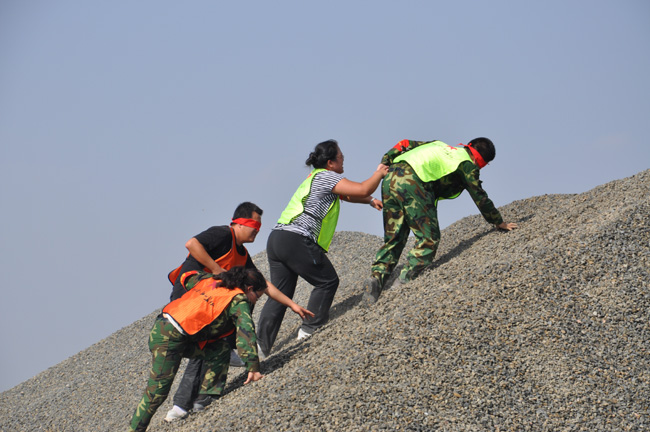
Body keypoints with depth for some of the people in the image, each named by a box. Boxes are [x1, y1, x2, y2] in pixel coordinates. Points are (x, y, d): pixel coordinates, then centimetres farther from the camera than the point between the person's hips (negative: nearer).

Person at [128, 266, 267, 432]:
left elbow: (186, 277, 30)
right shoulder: (239, 300, -4)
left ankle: (208, 398, 11)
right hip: (169, 338, -9)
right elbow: (245, 331, -17)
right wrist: (253, 366, -24)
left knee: (221, 349, 10)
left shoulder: (212, 280, 16)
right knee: (156, 393, -5)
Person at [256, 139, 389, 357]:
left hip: (276, 238, 9)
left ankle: (261, 345, 2)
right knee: (327, 281, 6)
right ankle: (310, 329, 5)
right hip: (296, 240, -9)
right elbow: (362, 189, -7)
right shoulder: (326, 176, -3)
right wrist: (379, 173, 10)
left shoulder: (316, 177, 27)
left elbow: (346, 194, 43)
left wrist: (369, 200, 38)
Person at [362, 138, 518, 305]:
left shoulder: (441, 146, 32)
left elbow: (405, 144, 28)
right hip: (412, 183, -7)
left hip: (390, 179, 8)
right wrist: (500, 223, 27)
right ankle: (403, 282, -9)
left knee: (393, 239, 13)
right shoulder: (467, 164, 13)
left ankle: (376, 278, -4)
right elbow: (480, 197, 17)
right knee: (429, 238, 2)